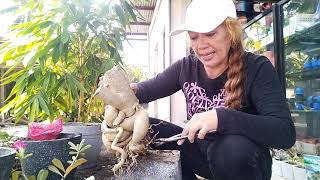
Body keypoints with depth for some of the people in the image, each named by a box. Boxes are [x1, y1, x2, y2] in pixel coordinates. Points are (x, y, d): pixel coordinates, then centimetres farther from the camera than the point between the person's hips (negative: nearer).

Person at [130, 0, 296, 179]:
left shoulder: (257, 68, -18)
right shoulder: (187, 67, -5)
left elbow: (286, 133, -28)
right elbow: (150, 88, -1)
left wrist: (221, 117, -41)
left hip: (245, 162, -3)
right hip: (201, 150, 4)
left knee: (235, 146, -38)